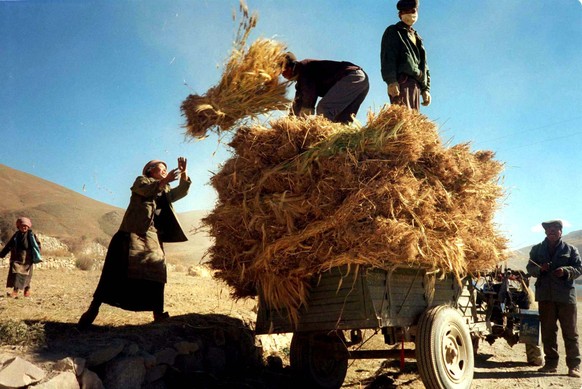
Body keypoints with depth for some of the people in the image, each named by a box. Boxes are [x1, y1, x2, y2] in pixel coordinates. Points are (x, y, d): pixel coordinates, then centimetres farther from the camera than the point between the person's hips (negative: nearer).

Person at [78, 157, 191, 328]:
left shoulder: (165, 191, 24)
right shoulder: (141, 181, 9)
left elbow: (181, 191, 9)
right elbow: (148, 190, -13)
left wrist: (184, 173, -7)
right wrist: (165, 180, -27)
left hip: (152, 238, 6)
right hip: (133, 233, -6)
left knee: (156, 272, -1)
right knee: (117, 271, -11)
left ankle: (158, 313, 1)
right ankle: (93, 309, -9)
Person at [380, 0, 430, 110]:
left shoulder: (417, 37, 31)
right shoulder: (393, 32, 10)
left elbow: (423, 64, 28)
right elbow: (387, 57, -5)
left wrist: (426, 88, 16)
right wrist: (391, 81, -19)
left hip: (416, 85, 7)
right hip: (401, 81, -7)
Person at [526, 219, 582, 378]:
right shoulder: (537, 249, 12)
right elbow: (530, 267, 9)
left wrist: (565, 271, -17)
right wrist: (540, 269, -12)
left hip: (566, 295, -2)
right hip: (545, 295, 2)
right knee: (548, 332, 7)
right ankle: (551, 363, 16)